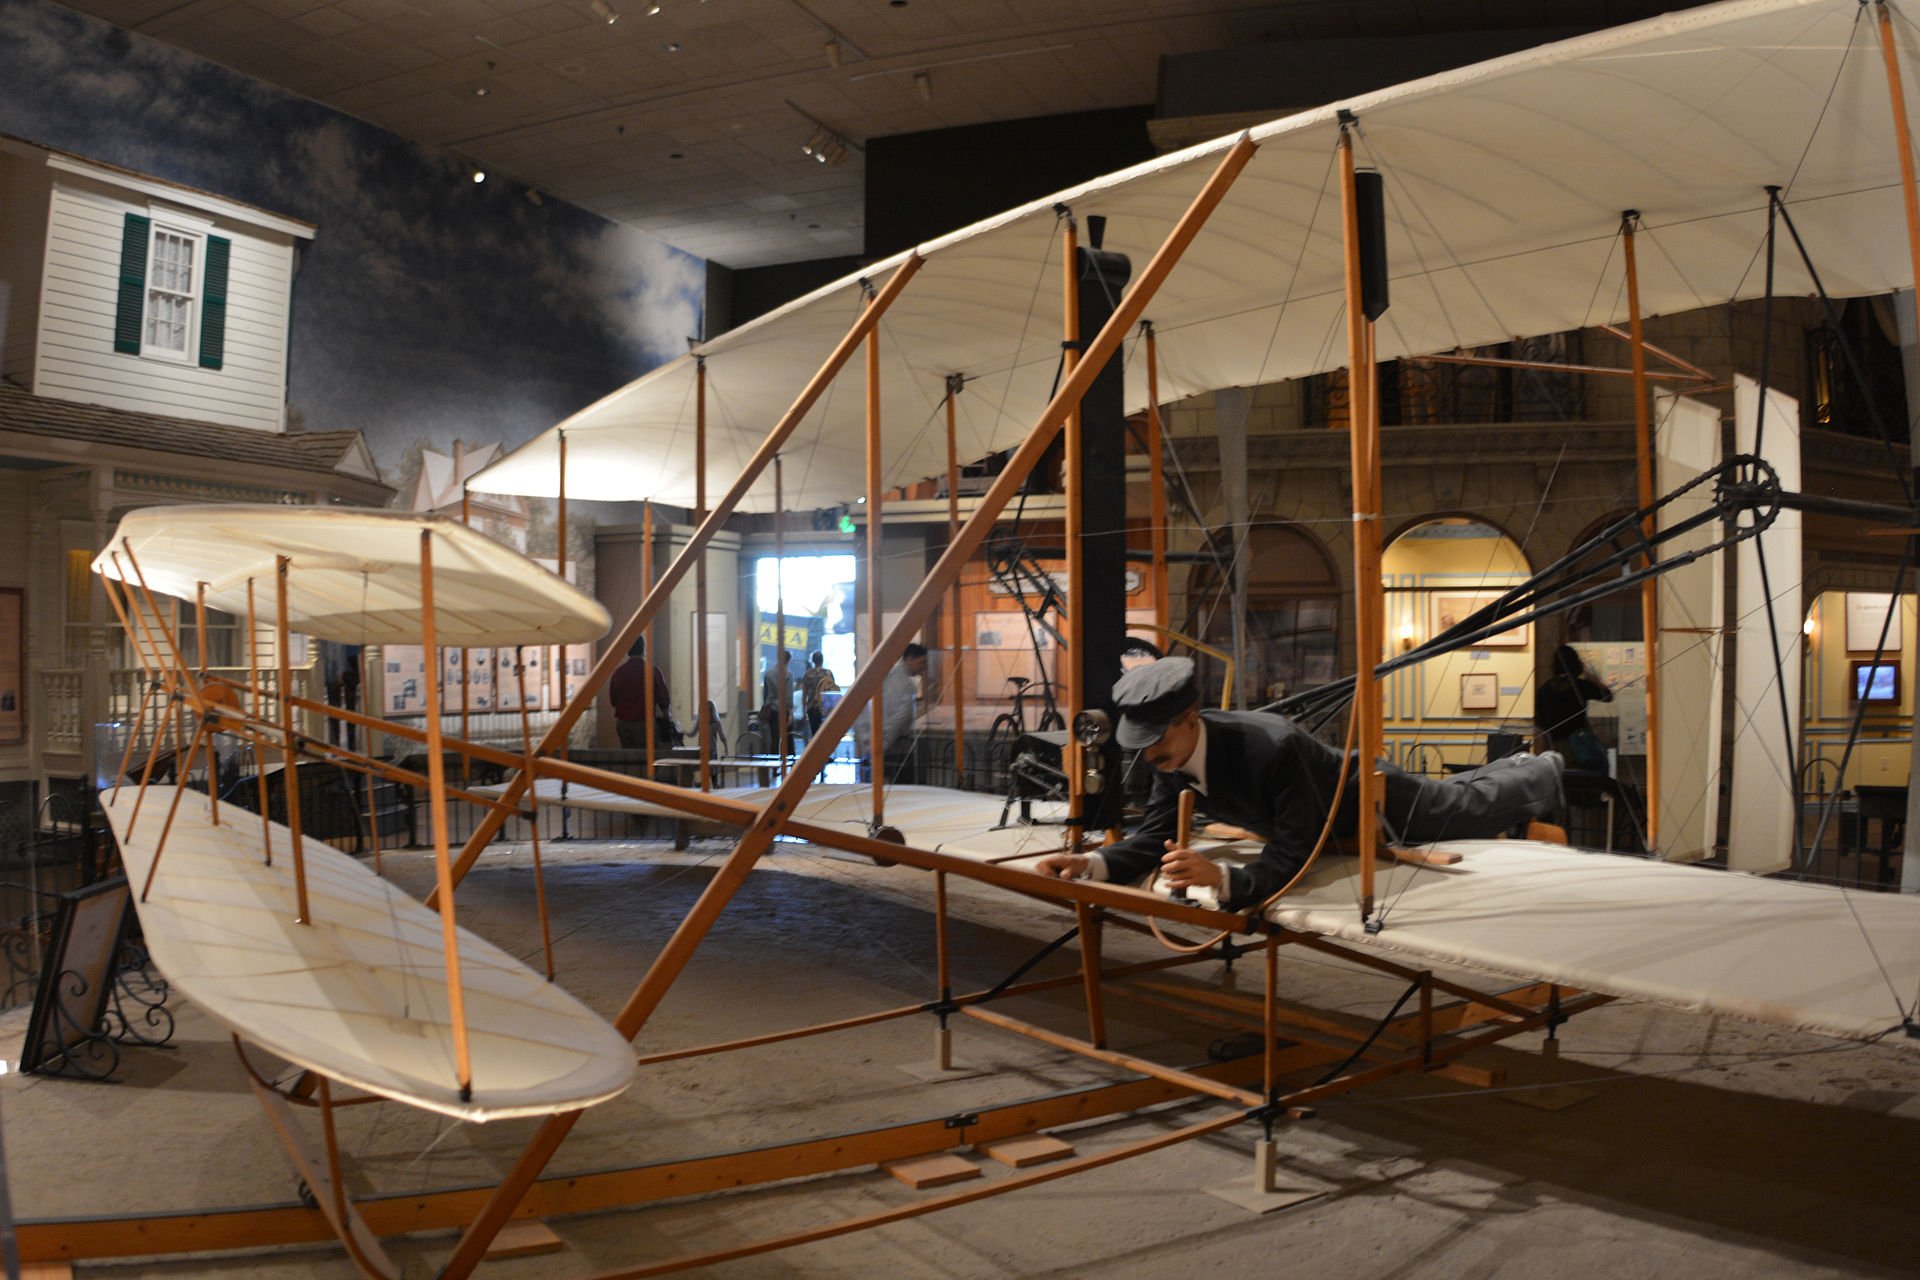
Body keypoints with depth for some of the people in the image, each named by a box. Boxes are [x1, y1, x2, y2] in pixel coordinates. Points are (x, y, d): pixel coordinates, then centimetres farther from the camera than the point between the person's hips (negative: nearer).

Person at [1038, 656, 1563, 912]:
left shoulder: (1273, 750, -49)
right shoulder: (1170, 752, -27)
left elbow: (1289, 866, -48)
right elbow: (1155, 836, -22)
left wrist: (1220, 878, -66)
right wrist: (1091, 864, -39)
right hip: (1330, 803, 6)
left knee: (1472, 809, 26)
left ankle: (1543, 774, 57)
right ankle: (1517, 766, 65)